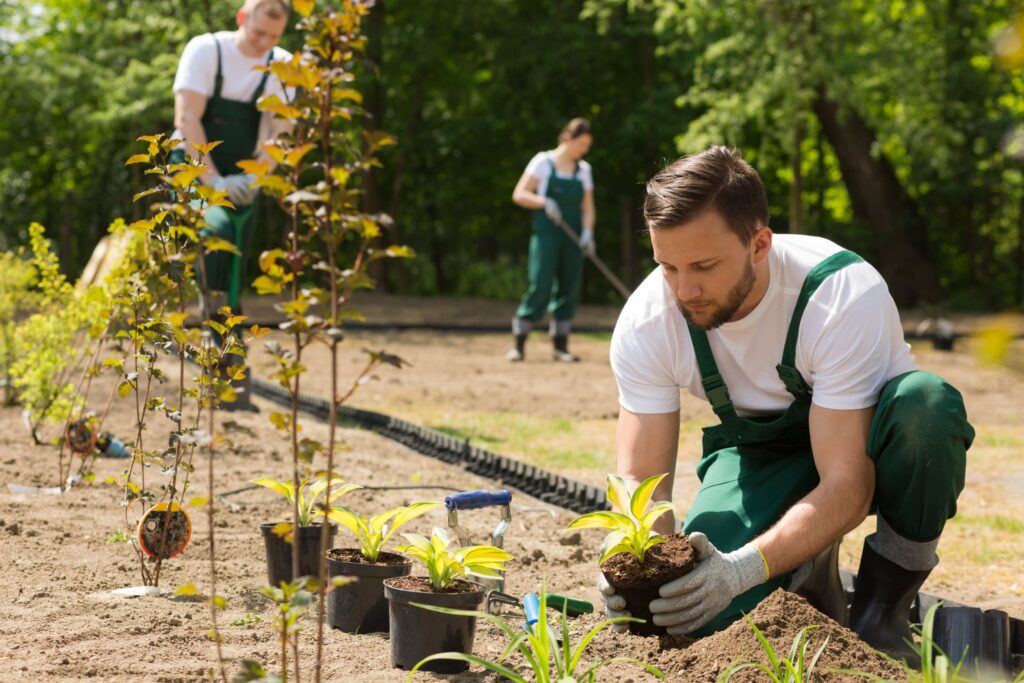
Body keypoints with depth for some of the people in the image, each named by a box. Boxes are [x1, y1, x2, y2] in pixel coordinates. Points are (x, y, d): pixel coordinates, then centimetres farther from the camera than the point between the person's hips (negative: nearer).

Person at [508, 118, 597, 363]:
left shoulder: (584, 170, 13)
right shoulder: (543, 162, -1)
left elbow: (587, 207, 11)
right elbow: (519, 194, -4)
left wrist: (587, 231, -6)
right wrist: (544, 202, -20)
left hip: (572, 238, 5)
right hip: (546, 235, -5)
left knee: (569, 288, 2)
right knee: (540, 286, -12)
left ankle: (560, 345, 9)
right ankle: (519, 344, -6)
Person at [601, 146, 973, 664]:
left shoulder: (846, 297, -34)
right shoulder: (645, 323, -21)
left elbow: (847, 488, -35)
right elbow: (640, 476, -17)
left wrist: (744, 567, -50)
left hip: (862, 449, -2)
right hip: (761, 452, 2)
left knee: (924, 402, -39)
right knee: (708, 619, -25)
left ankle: (883, 607, -16)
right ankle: (808, 573, 11)